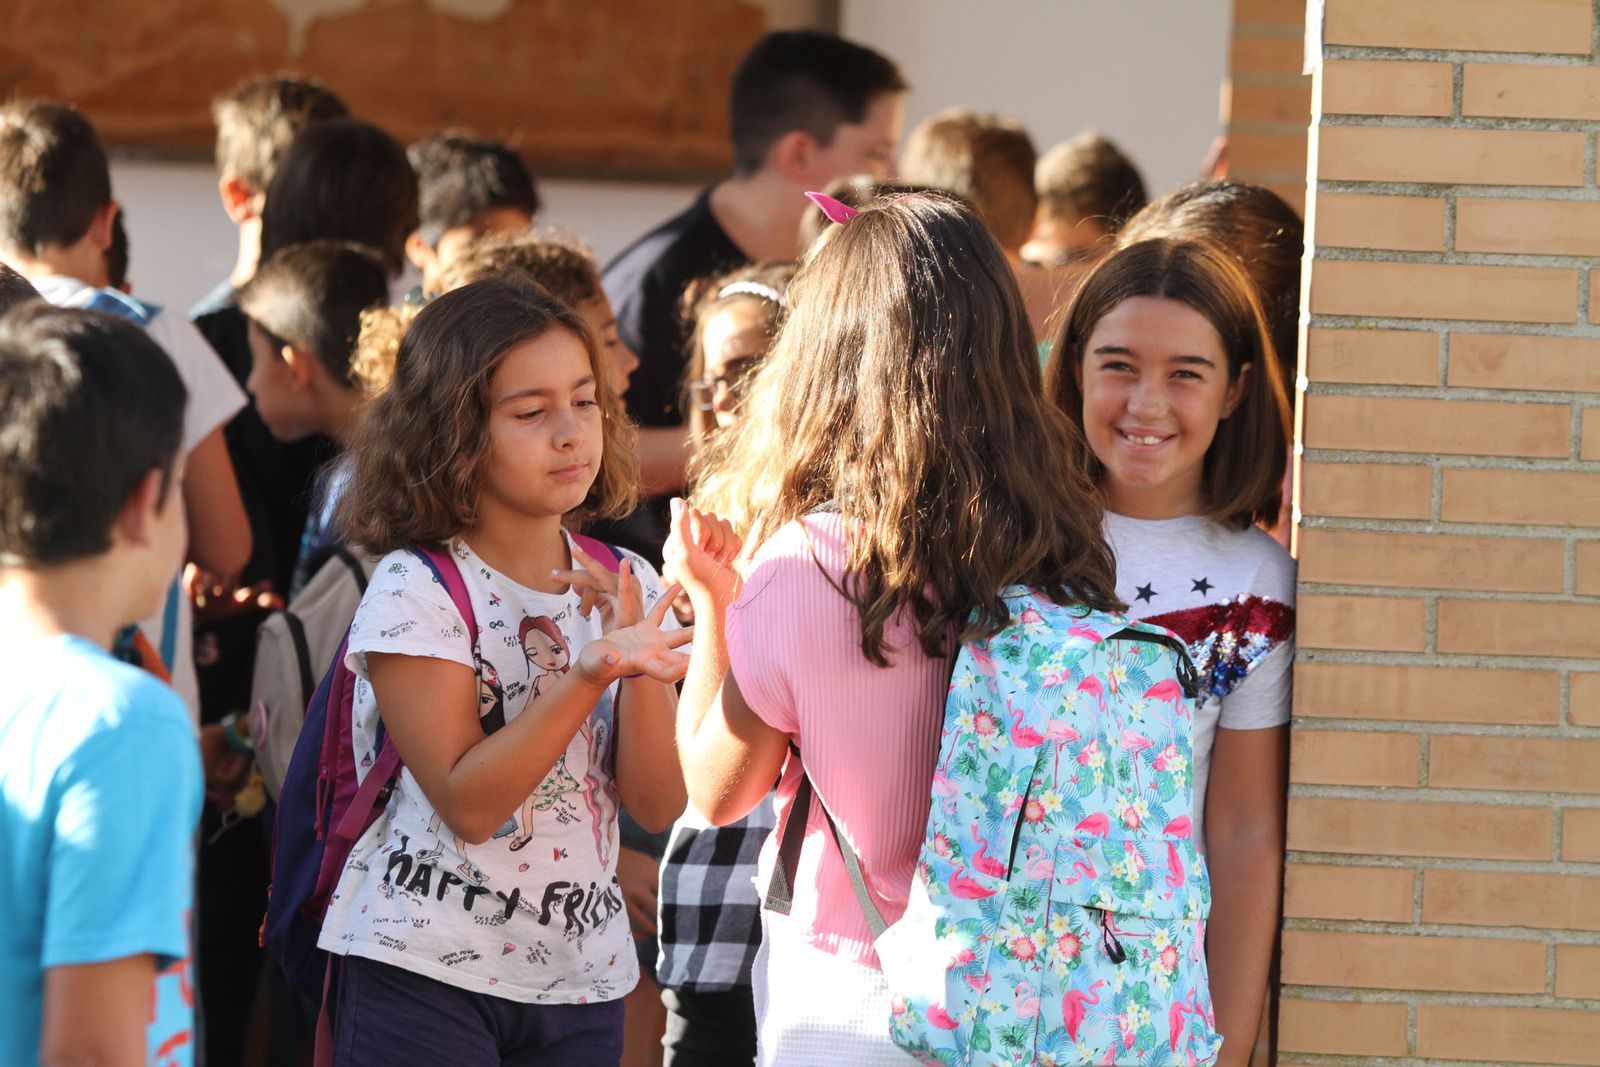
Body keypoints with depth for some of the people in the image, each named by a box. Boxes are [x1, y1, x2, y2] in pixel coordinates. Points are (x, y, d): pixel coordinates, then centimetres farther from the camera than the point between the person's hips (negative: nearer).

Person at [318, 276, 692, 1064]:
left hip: (582, 971, 5)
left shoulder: (623, 584, 6)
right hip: (425, 969, -5)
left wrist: (640, 666, -16)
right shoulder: (415, 591, -9)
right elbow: (467, 802, -17)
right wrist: (586, 676, -26)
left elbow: (657, 805, -1)